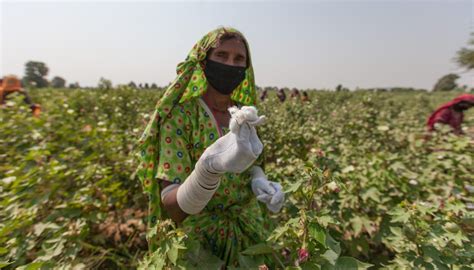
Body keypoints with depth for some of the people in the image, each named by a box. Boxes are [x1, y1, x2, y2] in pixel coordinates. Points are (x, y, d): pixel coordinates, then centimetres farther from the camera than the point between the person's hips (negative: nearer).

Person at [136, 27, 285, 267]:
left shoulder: (243, 116, -5)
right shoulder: (178, 114, -20)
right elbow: (172, 207, -24)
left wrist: (260, 182, -16)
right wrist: (210, 165, -43)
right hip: (199, 241, -4)